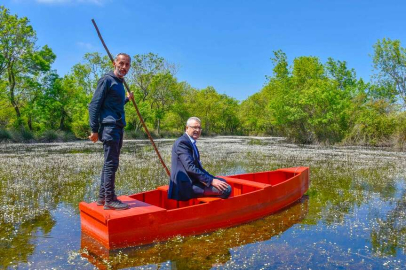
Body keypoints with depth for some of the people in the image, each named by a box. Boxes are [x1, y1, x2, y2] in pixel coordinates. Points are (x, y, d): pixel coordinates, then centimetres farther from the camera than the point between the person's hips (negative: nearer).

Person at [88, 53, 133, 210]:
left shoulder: (119, 83, 19)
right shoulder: (107, 80, -7)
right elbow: (94, 105, -11)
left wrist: (127, 99, 33)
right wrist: (94, 130, -14)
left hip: (118, 128, 9)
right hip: (109, 127, -9)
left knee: (110, 163, 12)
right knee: (111, 163, -8)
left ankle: (102, 197, 20)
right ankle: (110, 200, -1)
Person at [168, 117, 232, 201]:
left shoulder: (191, 143, 18)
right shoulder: (182, 142, -14)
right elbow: (190, 167, -22)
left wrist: (213, 179, 7)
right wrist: (211, 181, -22)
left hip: (191, 181, 11)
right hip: (186, 185, -11)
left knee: (223, 182, 20)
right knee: (226, 188, -19)